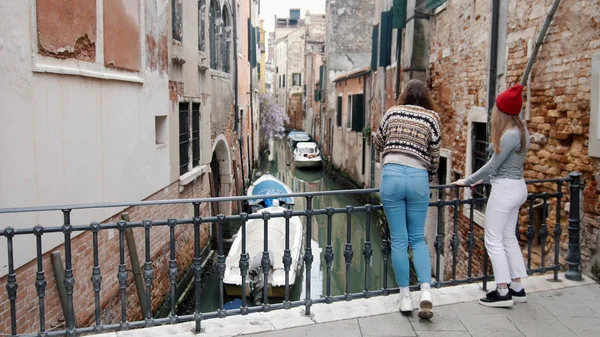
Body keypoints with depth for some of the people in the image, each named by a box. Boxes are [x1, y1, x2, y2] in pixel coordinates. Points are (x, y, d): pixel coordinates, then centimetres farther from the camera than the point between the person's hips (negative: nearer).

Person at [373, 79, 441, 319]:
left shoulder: (392, 112, 10)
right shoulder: (431, 117, 7)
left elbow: (377, 143, 21)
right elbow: (434, 157, 8)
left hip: (392, 176, 0)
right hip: (418, 178, 0)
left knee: (399, 239, 7)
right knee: (418, 238, 13)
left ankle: (405, 296, 13)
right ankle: (426, 292, -1)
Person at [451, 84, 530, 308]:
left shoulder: (510, 134, -20)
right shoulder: (520, 130, 9)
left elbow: (493, 165, -16)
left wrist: (468, 181, -6)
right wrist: (484, 180, 18)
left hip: (505, 189, -10)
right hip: (515, 187, 10)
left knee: (493, 239, -2)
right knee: (508, 237, 16)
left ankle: (503, 292, 3)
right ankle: (517, 288, 22)